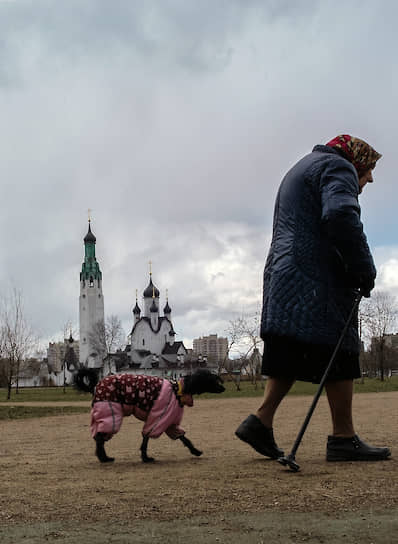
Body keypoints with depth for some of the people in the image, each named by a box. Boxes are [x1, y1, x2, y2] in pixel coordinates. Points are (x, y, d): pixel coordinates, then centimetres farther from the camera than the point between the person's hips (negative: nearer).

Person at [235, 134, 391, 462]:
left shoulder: (300, 171, 29)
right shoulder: (337, 166, -2)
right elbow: (341, 216, -22)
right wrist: (365, 270, -15)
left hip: (284, 279, 10)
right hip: (318, 281, -10)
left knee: (291, 357, 9)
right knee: (339, 355, -7)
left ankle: (261, 420, 1)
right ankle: (343, 438, -5)